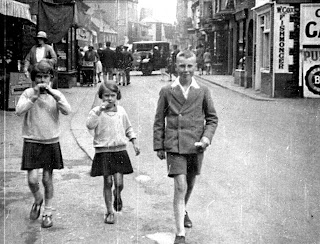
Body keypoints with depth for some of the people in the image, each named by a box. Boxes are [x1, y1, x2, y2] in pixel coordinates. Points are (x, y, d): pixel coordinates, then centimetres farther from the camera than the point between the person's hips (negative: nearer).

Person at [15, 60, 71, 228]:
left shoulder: (56, 94, 1)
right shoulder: (28, 93, -3)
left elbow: (67, 111, -13)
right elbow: (18, 111, -16)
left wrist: (53, 95, -21)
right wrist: (34, 97, -22)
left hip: (51, 141, 1)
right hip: (32, 141, -1)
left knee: (47, 179, 7)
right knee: (32, 179, -8)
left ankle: (47, 212, 22)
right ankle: (37, 200, 25)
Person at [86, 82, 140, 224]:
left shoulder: (121, 111, 6)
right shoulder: (96, 111, -4)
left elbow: (128, 128, 20)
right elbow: (90, 125, -23)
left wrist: (134, 143, 15)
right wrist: (100, 109, -25)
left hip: (120, 150, 2)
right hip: (103, 151, -2)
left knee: (119, 183, -4)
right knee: (108, 182, 0)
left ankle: (117, 196, 32)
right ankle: (110, 212, 15)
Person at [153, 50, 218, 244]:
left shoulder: (203, 91, 2)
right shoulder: (167, 91, 0)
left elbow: (212, 118, 10)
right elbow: (159, 121, 5)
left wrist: (207, 137, -7)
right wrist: (158, 146, 4)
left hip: (195, 146, 2)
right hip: (175, 146, -2)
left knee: (190, 184, 19)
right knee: (180, 187, -10)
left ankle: (183, 211, 49)